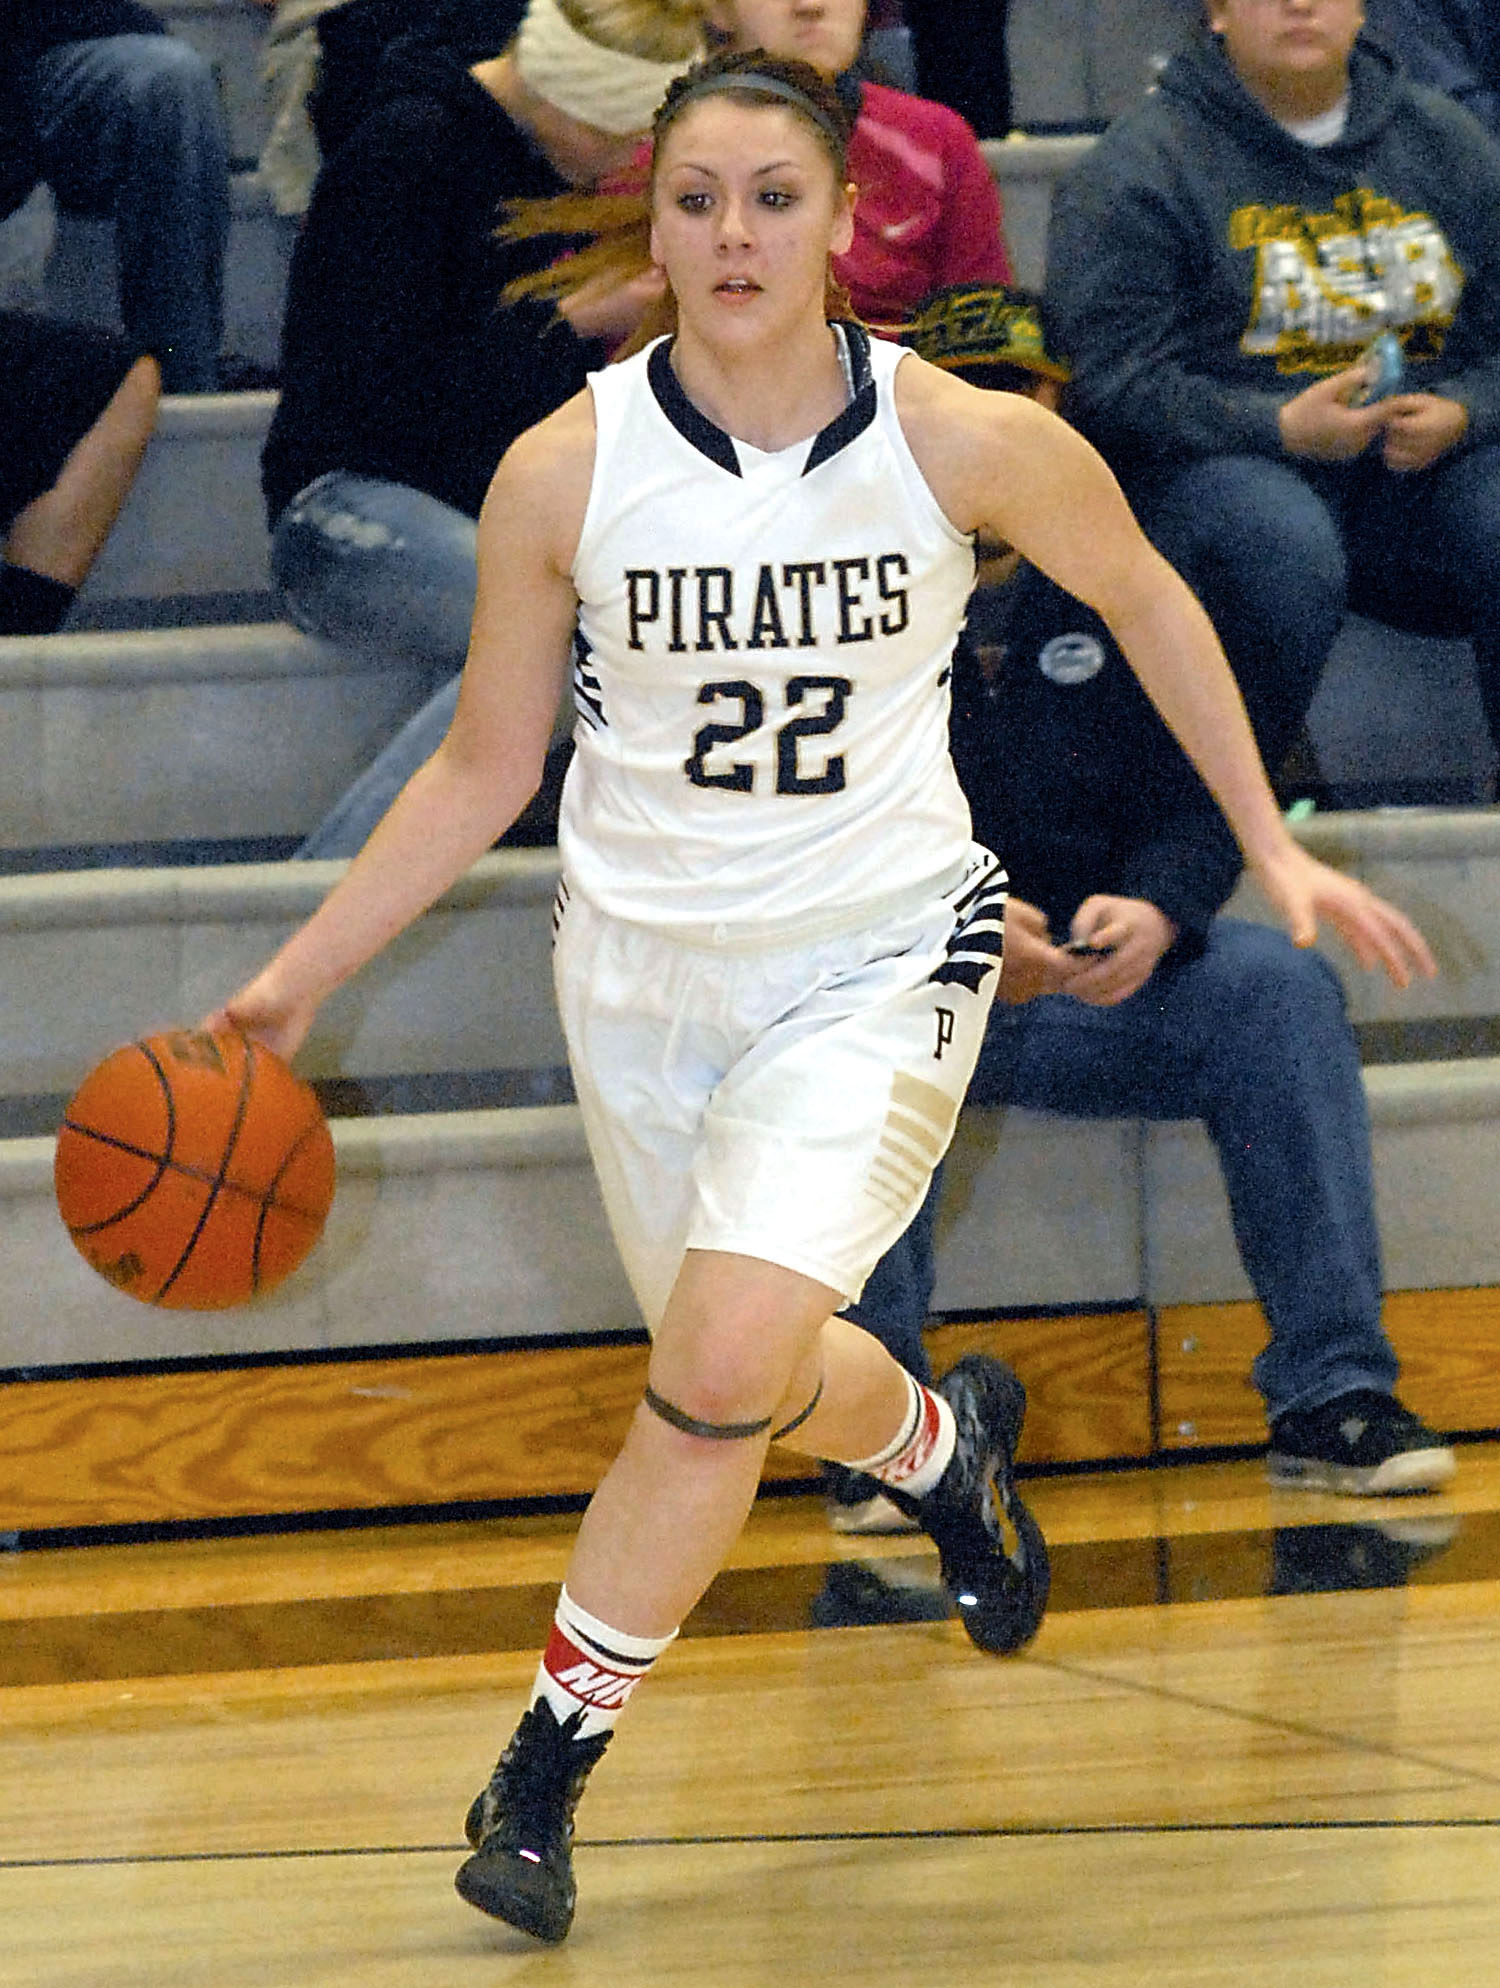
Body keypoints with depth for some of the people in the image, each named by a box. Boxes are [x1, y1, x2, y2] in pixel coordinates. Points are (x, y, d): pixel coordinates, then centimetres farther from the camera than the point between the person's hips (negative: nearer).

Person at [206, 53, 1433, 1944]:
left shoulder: (966, 441, -13)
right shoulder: (565, 469, -11)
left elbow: (1146, 598, 7)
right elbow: (483, 767, 1)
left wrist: (1271, 847, 7)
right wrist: (296, 977, -2)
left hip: (880, 956, -2)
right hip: (644, 968, 2)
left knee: (723, 1364, -22)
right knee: (763, 1377, 15)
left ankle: (549, 1755, -6)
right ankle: (940, 1435, 51)